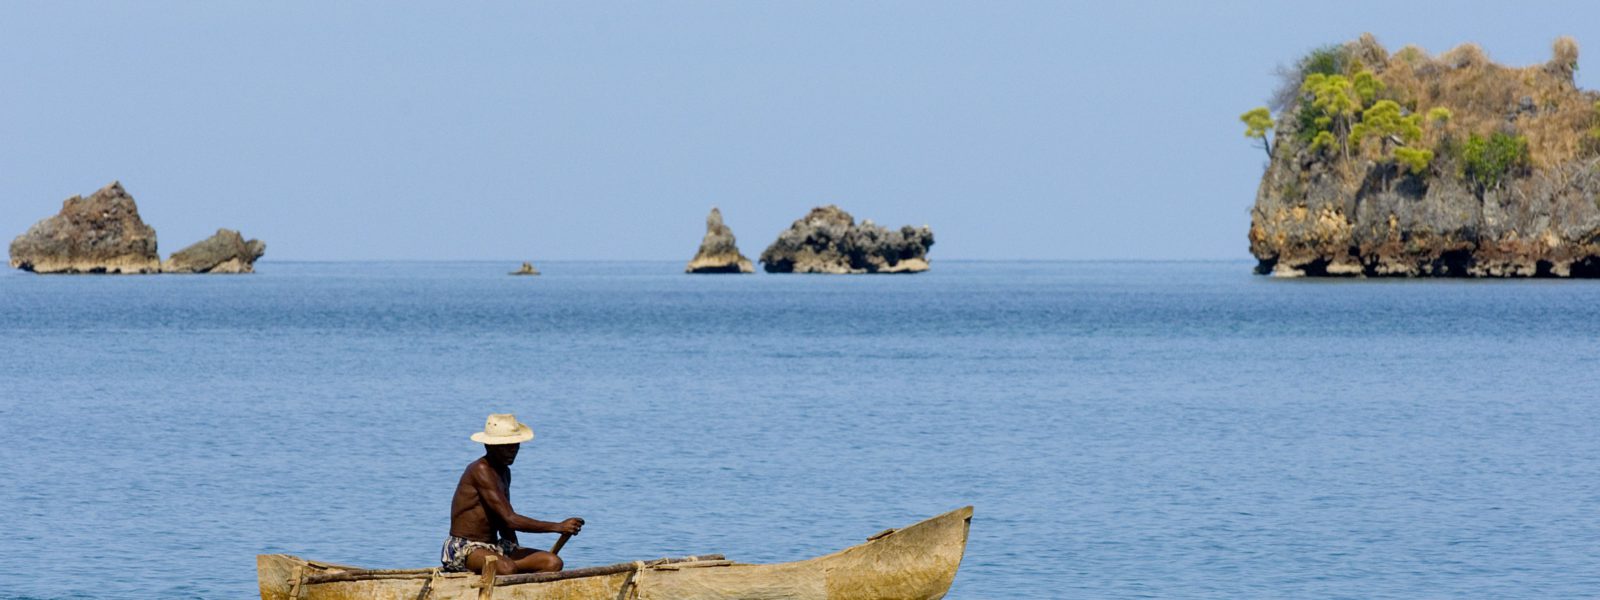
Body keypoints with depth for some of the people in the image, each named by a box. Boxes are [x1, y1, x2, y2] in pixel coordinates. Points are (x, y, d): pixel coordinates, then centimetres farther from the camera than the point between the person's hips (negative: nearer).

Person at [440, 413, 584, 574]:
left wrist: (518, 555, 8)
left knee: (553, 562, -12)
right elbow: (510, 520, -22)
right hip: (464, 549, -10)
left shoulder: (504, 472, 16)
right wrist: (558, 527, -18)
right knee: (506, 568, -42)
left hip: (495, 548, 10)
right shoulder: (481, 471, -15)